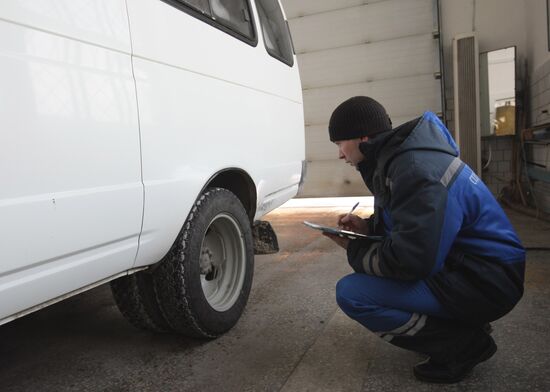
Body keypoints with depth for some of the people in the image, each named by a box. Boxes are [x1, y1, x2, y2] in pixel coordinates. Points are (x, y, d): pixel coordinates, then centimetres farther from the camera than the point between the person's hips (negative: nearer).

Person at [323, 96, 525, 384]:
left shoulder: (415, 169, -25)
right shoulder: (397, 157, 5)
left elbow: (410, 261, -28)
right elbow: (408, 222, 20)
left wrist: (354, 249, -11)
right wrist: (367, 226, 3)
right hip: (459, 264, 10)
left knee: (350, 293, -20)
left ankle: (463, 344, -5)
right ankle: (462, 323, 15)